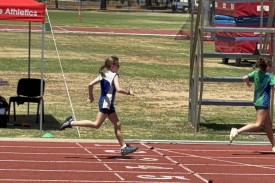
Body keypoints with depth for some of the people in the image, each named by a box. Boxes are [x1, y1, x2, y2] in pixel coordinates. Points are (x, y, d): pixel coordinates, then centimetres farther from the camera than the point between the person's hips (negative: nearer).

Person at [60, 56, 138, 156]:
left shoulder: (102, 75, 12)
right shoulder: (114, 75, -9)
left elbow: (90, 85, 5)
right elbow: (118, 89, -23)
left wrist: (90, 96, 17)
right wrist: (128, 92, -7)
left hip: (108, 105, 10)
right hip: (106, 103, -10)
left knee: (117, 125, 11)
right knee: (96, 124, -10)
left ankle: (124, 147, 14)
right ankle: (72, 123, -10)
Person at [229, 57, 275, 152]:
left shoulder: (256, 72, 5)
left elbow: (245, 78, -6)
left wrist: (248, 83, 14)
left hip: (257, 101, 8)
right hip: (263, 102, -8)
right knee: (258, 125, -11)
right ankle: (237, 131, -24)